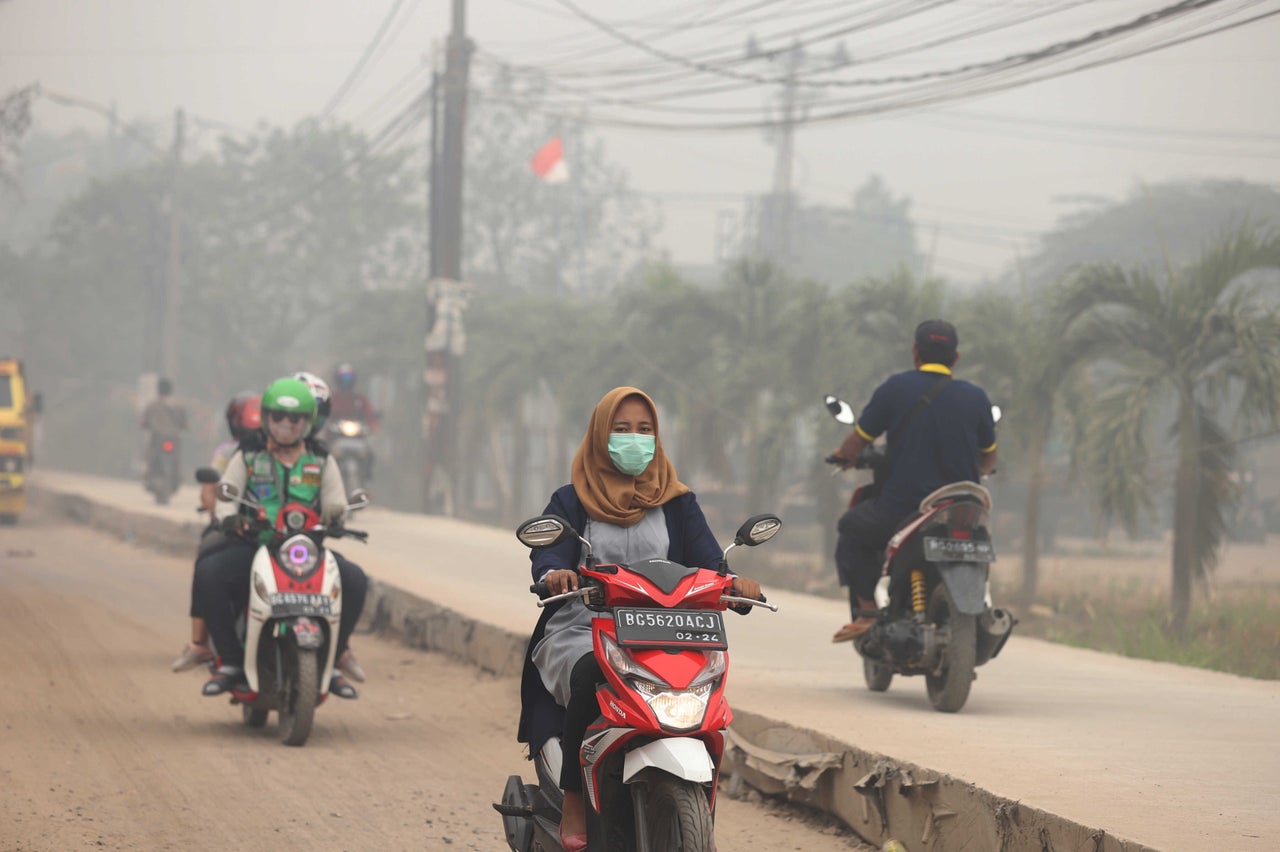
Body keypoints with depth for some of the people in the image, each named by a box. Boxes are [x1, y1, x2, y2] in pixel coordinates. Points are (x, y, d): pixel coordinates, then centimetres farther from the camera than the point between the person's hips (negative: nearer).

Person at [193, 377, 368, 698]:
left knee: (354, 579, -26)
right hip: (253, 547, -1)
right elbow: (227, 494, 1)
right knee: (208, 573, -31)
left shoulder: (322, 463, 15)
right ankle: (231, 662, -19)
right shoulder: (247, 457, 12)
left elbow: (335, 502, 5)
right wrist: (229, 516, -23)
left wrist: (334, 515, -20)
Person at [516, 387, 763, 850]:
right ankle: (574, 801, -28)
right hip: (581, 633, -2)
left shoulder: (677, 503, 18)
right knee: (590, 677, -37)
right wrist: (554, 573, -31)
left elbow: (706, 559, 4)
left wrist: (733, 581, -20)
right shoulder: (571, 501, 12)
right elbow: (548, 552, -6)